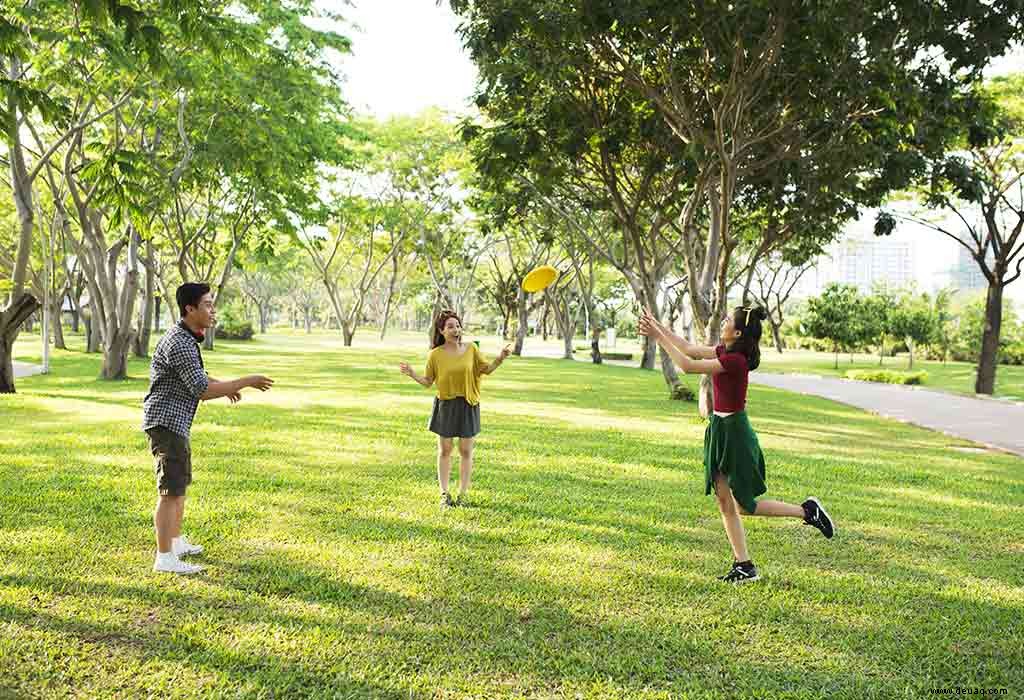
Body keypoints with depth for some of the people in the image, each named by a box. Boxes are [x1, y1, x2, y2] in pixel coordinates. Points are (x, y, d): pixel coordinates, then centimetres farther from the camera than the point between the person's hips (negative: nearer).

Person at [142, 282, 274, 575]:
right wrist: (246, 382, -19)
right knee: (171, 490, -9)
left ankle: (176, 542, 33)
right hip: (166, 421, -11)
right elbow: (202, 391, -24)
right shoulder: (179, 344, -21)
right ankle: (164, 558, -5)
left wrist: (225, 386, 13)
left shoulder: (187, 338, 11)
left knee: (180, 484, 20)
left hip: (175, 422, 11)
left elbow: (195, 375, 27)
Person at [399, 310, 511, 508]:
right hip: (446, 405, -1)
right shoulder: (435, 354, -6)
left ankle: (462, 495, 15)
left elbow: (486, 369, 7)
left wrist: (500, 358, -10)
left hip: (468, 405, 1)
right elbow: (427, 382, 1)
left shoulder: (471, 348, -3)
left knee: (466, 451, 5)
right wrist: (412, 374, -16)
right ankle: (444, 494, 16)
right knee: (444, 451, 7)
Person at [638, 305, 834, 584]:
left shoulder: (735, 360, -22)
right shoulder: (725, 351, 4)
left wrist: (658, 337, -20)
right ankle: (744, 566, 17)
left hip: (735, 433, -9)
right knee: (725, 502, 10)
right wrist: (658, 327, 7)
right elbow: (689, 348, 13)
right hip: (720, 430, 9)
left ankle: (808, 510, 18)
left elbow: (688, 366, -24)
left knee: (744, 506, 3)